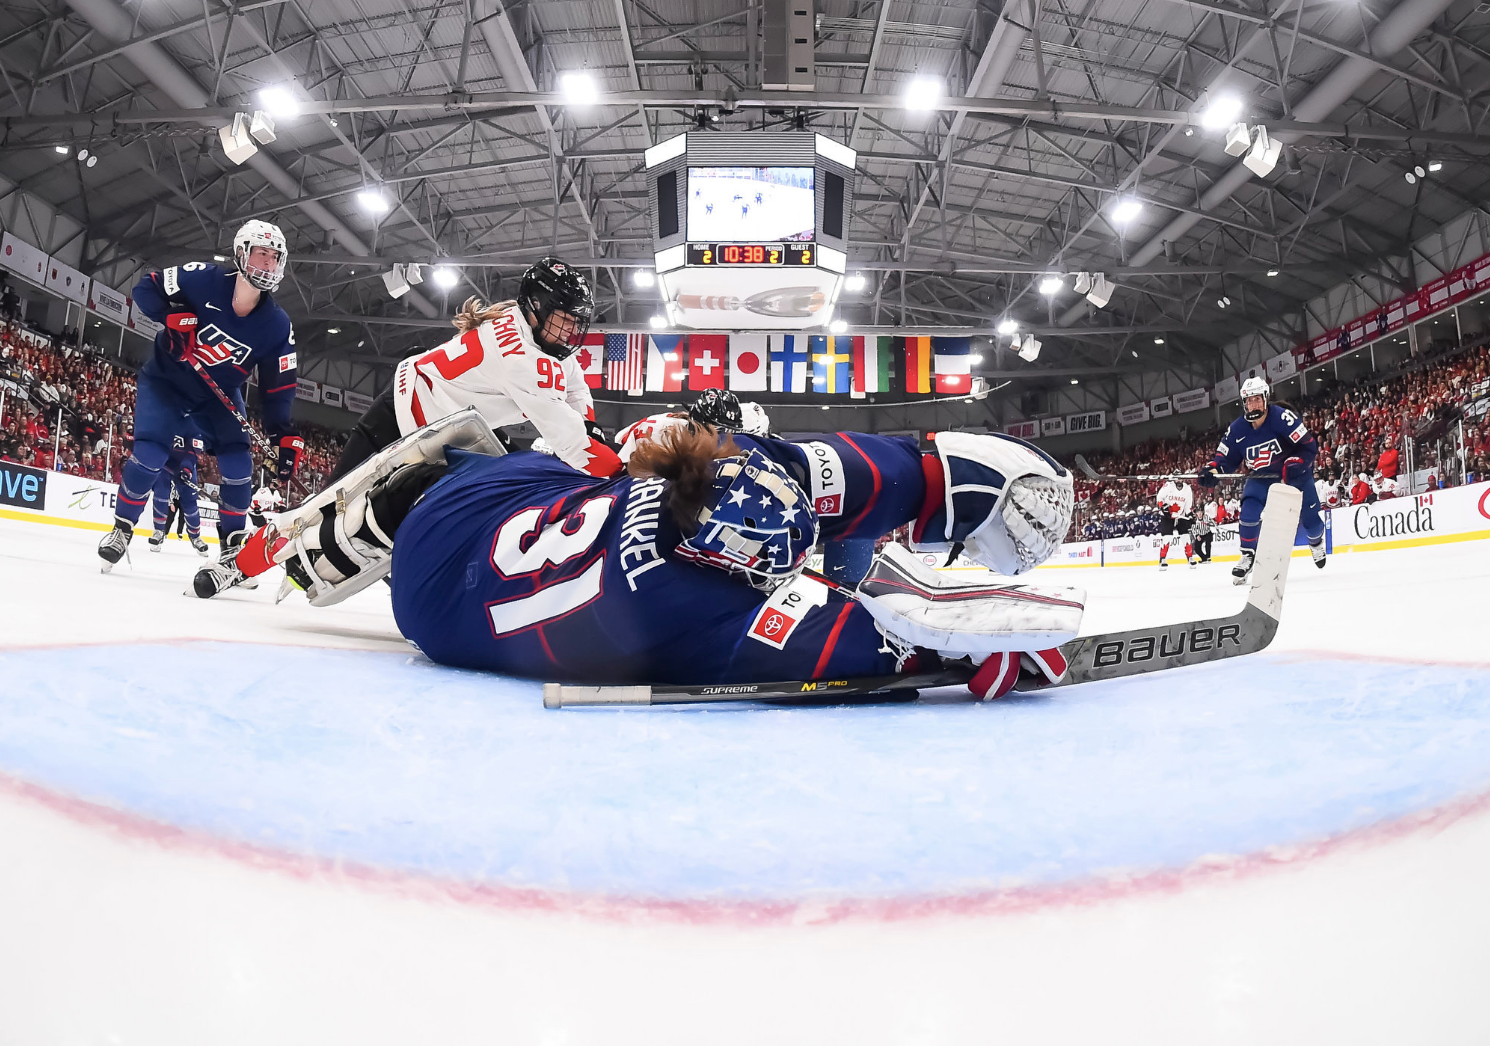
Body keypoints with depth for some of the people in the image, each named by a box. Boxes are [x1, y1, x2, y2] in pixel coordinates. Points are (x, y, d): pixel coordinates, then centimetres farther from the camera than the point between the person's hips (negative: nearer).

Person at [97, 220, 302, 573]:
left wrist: (285, 434, -21)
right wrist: (174, 315, -31)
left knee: (239, 466, -10)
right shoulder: (202, 279, -21)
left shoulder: (278, 326, -15)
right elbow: (145, 288, -11)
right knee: (149, 454, -16)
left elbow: (279, 386, -11)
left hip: (219, 396, 3)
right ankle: (122, 528, 8)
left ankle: (232, 544, 7)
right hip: (165, 382, -2)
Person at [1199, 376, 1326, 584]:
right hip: (1261, 477, 2)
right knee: (1249, 511, -21)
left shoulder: (1282, 417, -25)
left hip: (1294, 474, -2)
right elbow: (1226, 458, -5)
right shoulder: (1237, 429, -12)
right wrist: (1211, 469, -25)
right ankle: (1248, 555, -4)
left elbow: (1308, 446, -22)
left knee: (1309, 517, 5)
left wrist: (1294, 465, -37)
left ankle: (1316, 541, 42)